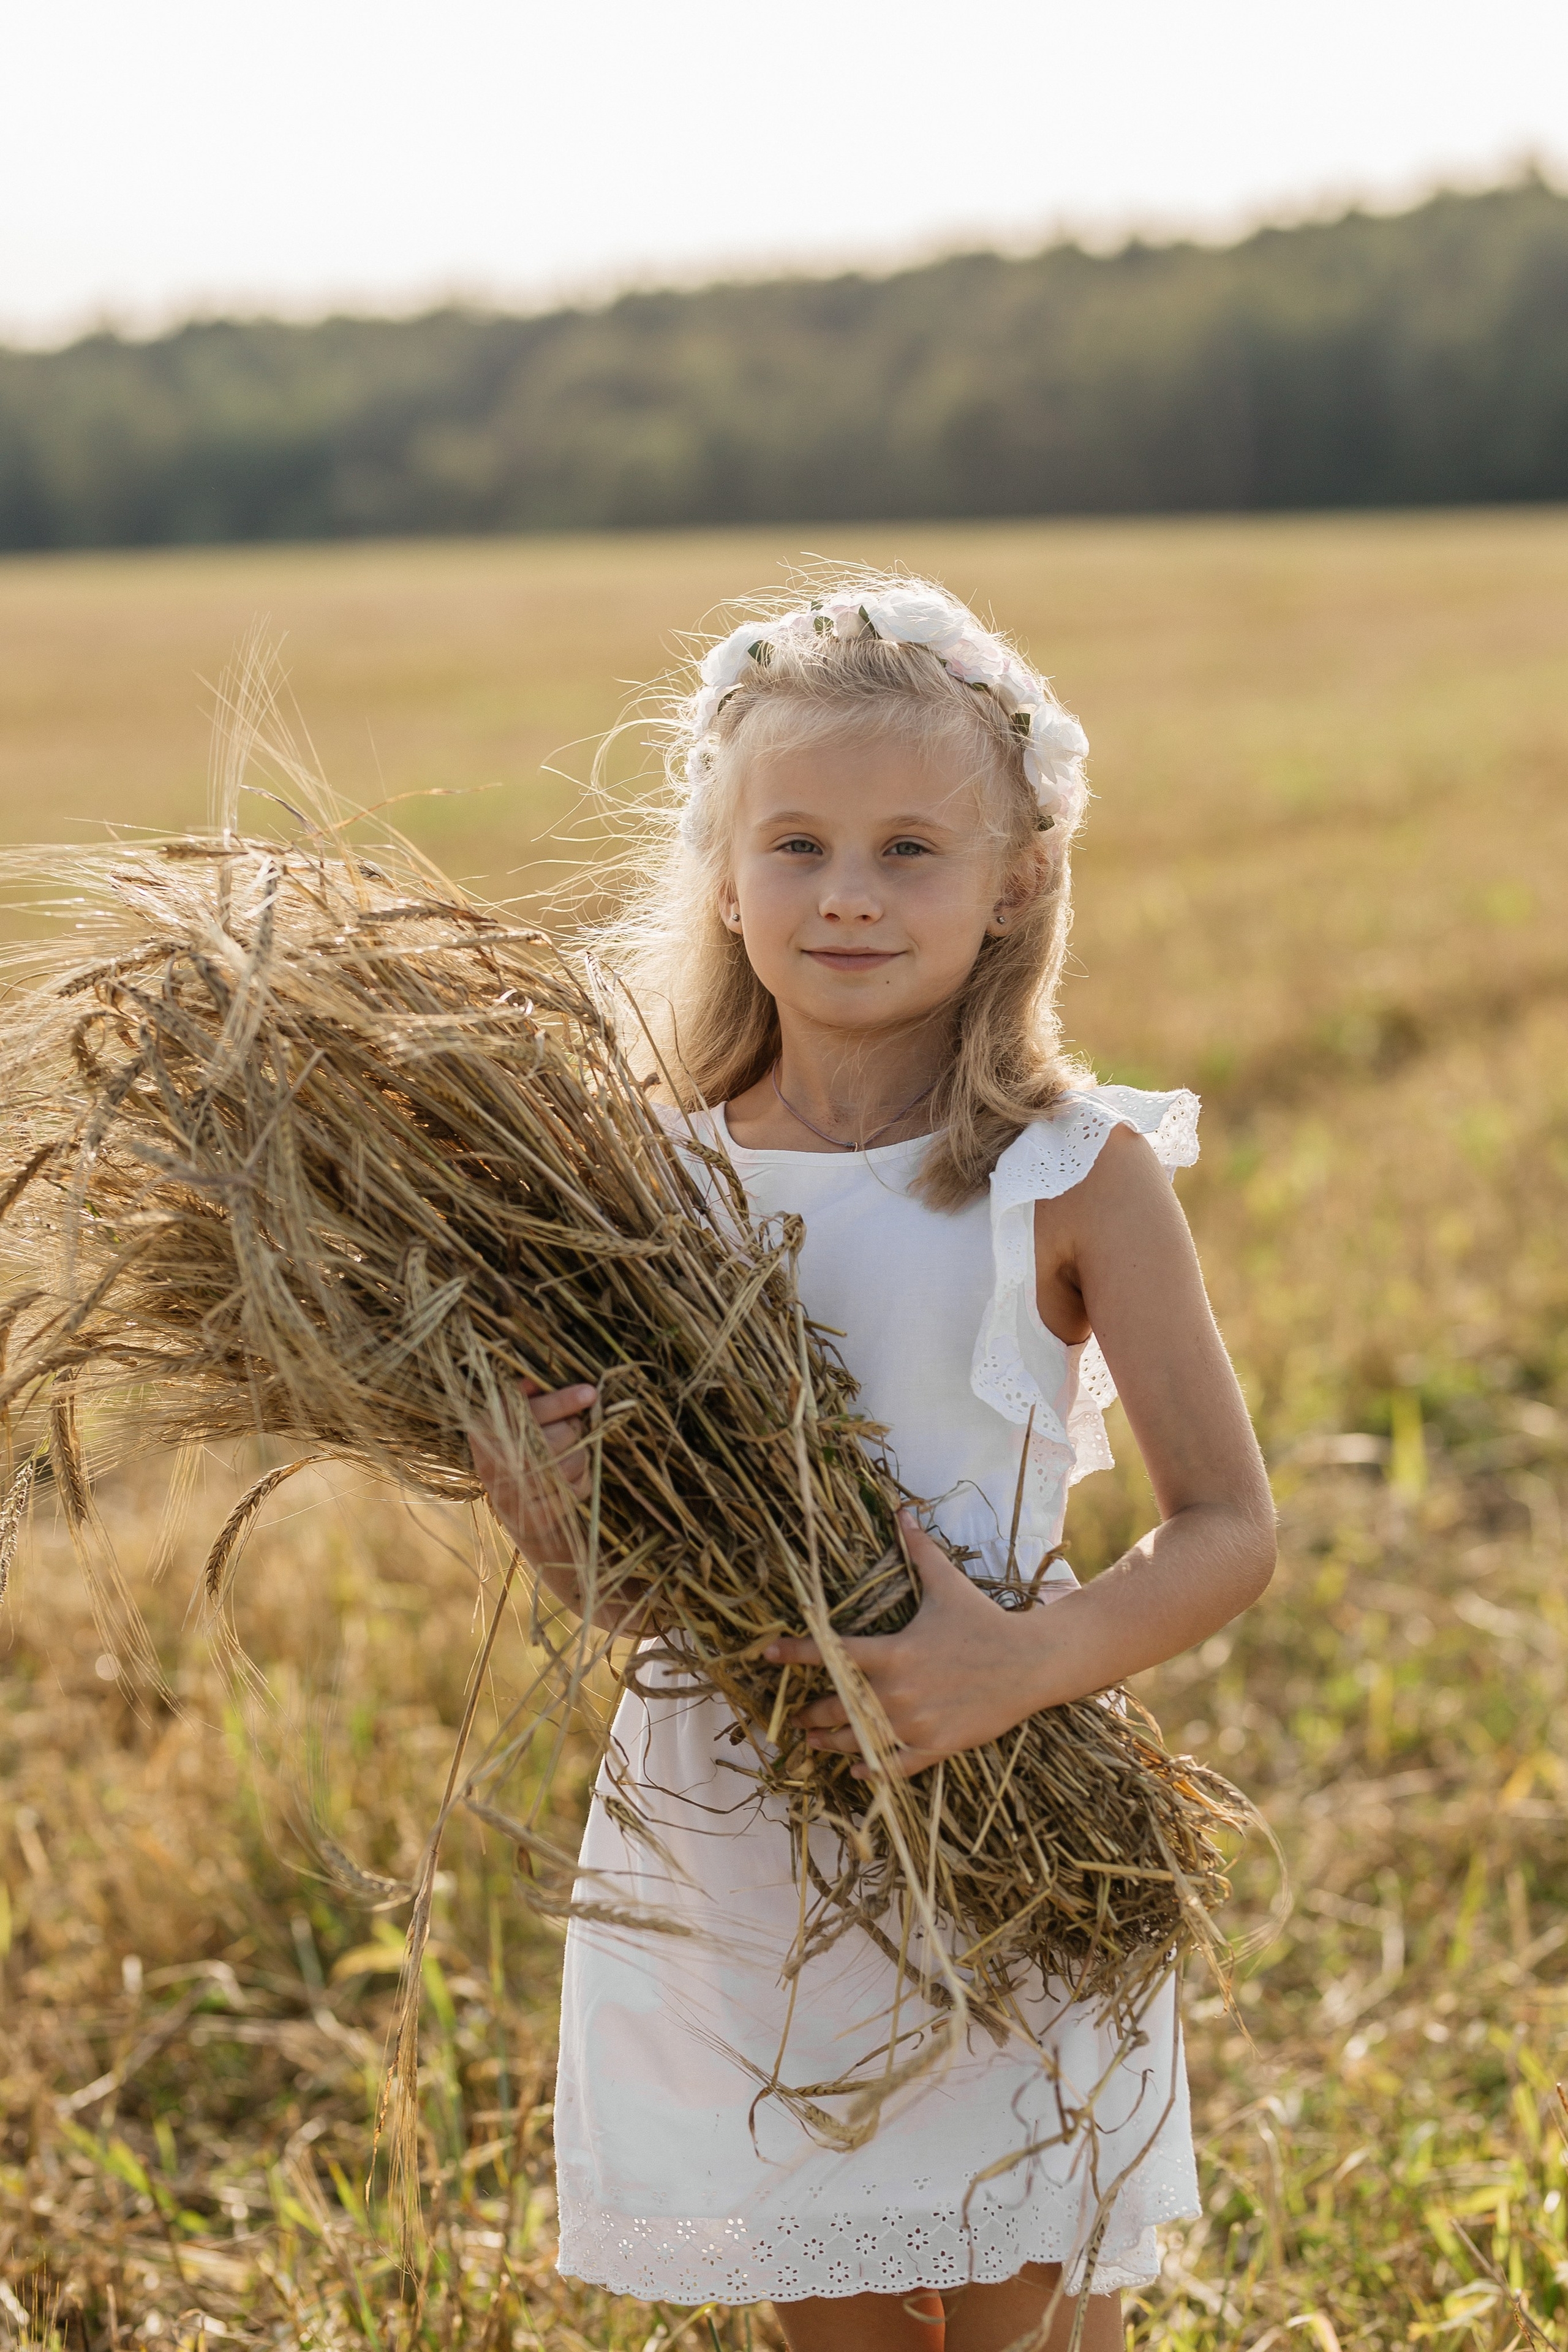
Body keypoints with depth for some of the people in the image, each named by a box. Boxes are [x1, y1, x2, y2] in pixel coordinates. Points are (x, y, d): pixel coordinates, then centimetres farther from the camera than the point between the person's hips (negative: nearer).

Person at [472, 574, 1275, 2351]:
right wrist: (524, 1482, -18)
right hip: (726, 1856, 3)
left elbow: (1227, 1528, -7)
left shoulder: (1070, 1174, -9)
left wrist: (1026, 1668, -24)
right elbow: (606, 1575, 5)